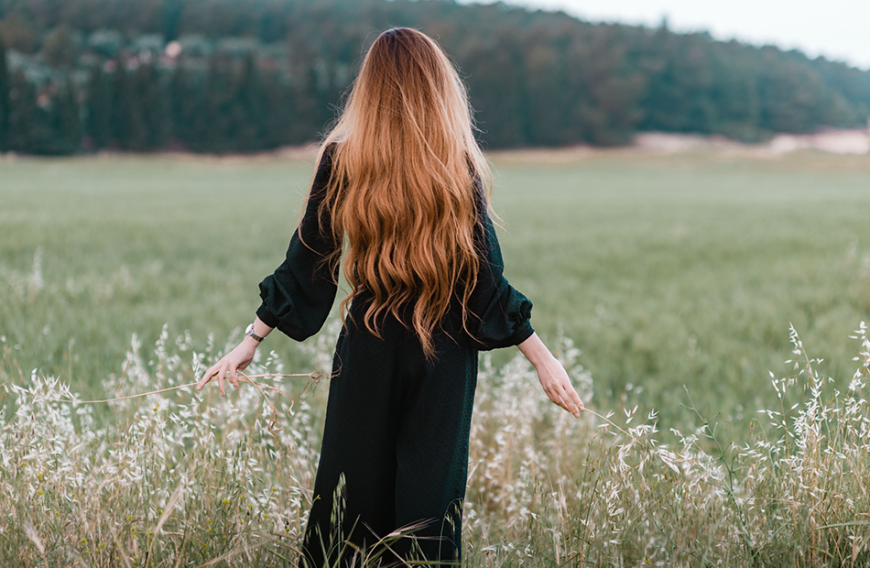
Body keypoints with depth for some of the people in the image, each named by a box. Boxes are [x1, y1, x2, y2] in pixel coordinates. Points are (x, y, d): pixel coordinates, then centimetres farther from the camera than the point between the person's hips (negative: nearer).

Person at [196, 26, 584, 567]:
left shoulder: (341, 159, -4)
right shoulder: (459, 167, -7)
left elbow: (306, 262, -2)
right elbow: (486, 278, -7)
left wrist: (252, 340, 6)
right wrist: (543, 357, 0)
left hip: (368, 348, 1)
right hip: (444, 351, -1)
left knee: (354, 486, 11)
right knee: (430, 489, 7)